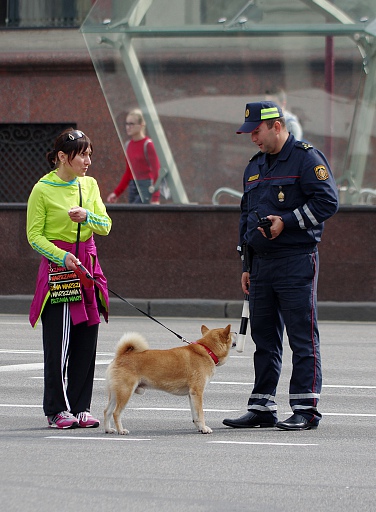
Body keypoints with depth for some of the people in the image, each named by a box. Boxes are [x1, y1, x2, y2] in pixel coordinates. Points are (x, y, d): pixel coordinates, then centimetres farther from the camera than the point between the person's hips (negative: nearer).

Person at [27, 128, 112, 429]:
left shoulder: (90, 185, 9)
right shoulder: (43, 190, -7)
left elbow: (105, 226, 5)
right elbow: (34, 235, -6)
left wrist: (87, 216, -15)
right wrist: (62, 257, -18)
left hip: (88, 265, 5)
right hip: (57, 268, -5)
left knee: (87, 341, 3)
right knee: (59, 342, -5)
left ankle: (80, 407, 10)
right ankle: (57, 410, 3)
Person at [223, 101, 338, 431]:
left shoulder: (306, 158, -6)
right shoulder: (255, 166, 19)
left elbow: (328, 200, -13)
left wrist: (286, 221, -17)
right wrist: (247, 266, 20)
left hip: (297, 262, -8)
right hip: (262, 264, 8)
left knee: (303, 338, -6)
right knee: (264, 338, 9)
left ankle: (306, 409, -5)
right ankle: (262, 409, 13)